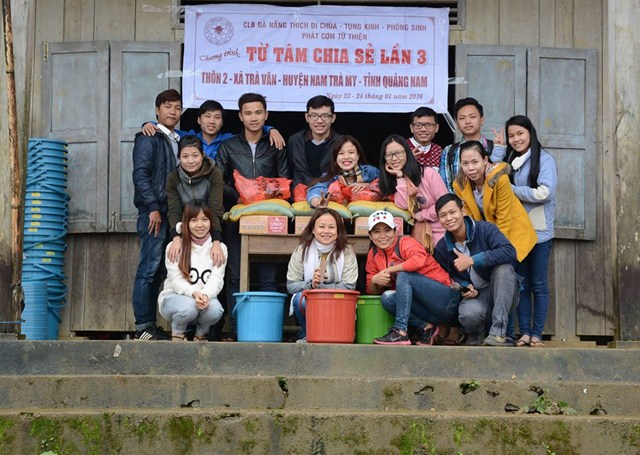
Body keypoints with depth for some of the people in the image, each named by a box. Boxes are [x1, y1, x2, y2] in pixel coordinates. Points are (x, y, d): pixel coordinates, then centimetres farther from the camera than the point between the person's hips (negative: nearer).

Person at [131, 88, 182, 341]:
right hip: (154, 213, -8)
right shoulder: (149, 138, -3)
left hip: (171, 213, 8)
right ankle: (143, 327, -7)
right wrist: (153, 208, -18)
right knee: (149, 269, -8)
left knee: (159, 271, 8)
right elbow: (140, 175, -12)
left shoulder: (177, 141, 21)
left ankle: (151, 325, 12)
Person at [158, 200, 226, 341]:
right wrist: (194, 293, -34)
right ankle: (177, 332, 0)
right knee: (188, 306, -36)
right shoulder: (175, 247, -5)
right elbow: (177, 280, -12)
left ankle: (201, 333, 4)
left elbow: (216, 279, -9)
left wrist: (206, 295, -33)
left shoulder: (219, 248, 2)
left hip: (206, 297, 2)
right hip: (174, 296, -2)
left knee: (215, 309, -33)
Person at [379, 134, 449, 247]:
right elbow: (403, 205, -10)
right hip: (420, 233, 4)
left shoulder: (427, 173, -8)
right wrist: (400, 177, -11)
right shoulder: (391, 180, 6)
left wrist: (419, 216, -5)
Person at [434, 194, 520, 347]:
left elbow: (510, 252, -29)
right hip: (474, 296, 1)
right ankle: (476, 336, 5)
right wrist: (465, 287, -9)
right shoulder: (442, 248, 2)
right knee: (468, 314, -37)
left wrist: (472, 260, -29)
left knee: (503, 266, -34)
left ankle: (498, 332, -32)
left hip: (502, 295, -1)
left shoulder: (485, 229, -12)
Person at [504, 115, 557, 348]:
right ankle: (524, 333, 9)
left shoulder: (544, 160, -4)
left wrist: (510, 189, -10)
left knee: (539, 285, 1)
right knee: (521, 284, 6)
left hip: (539, 232, -5)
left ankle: (536, 334, 4)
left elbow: (543, 193, -16)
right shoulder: (511, 161, 13)